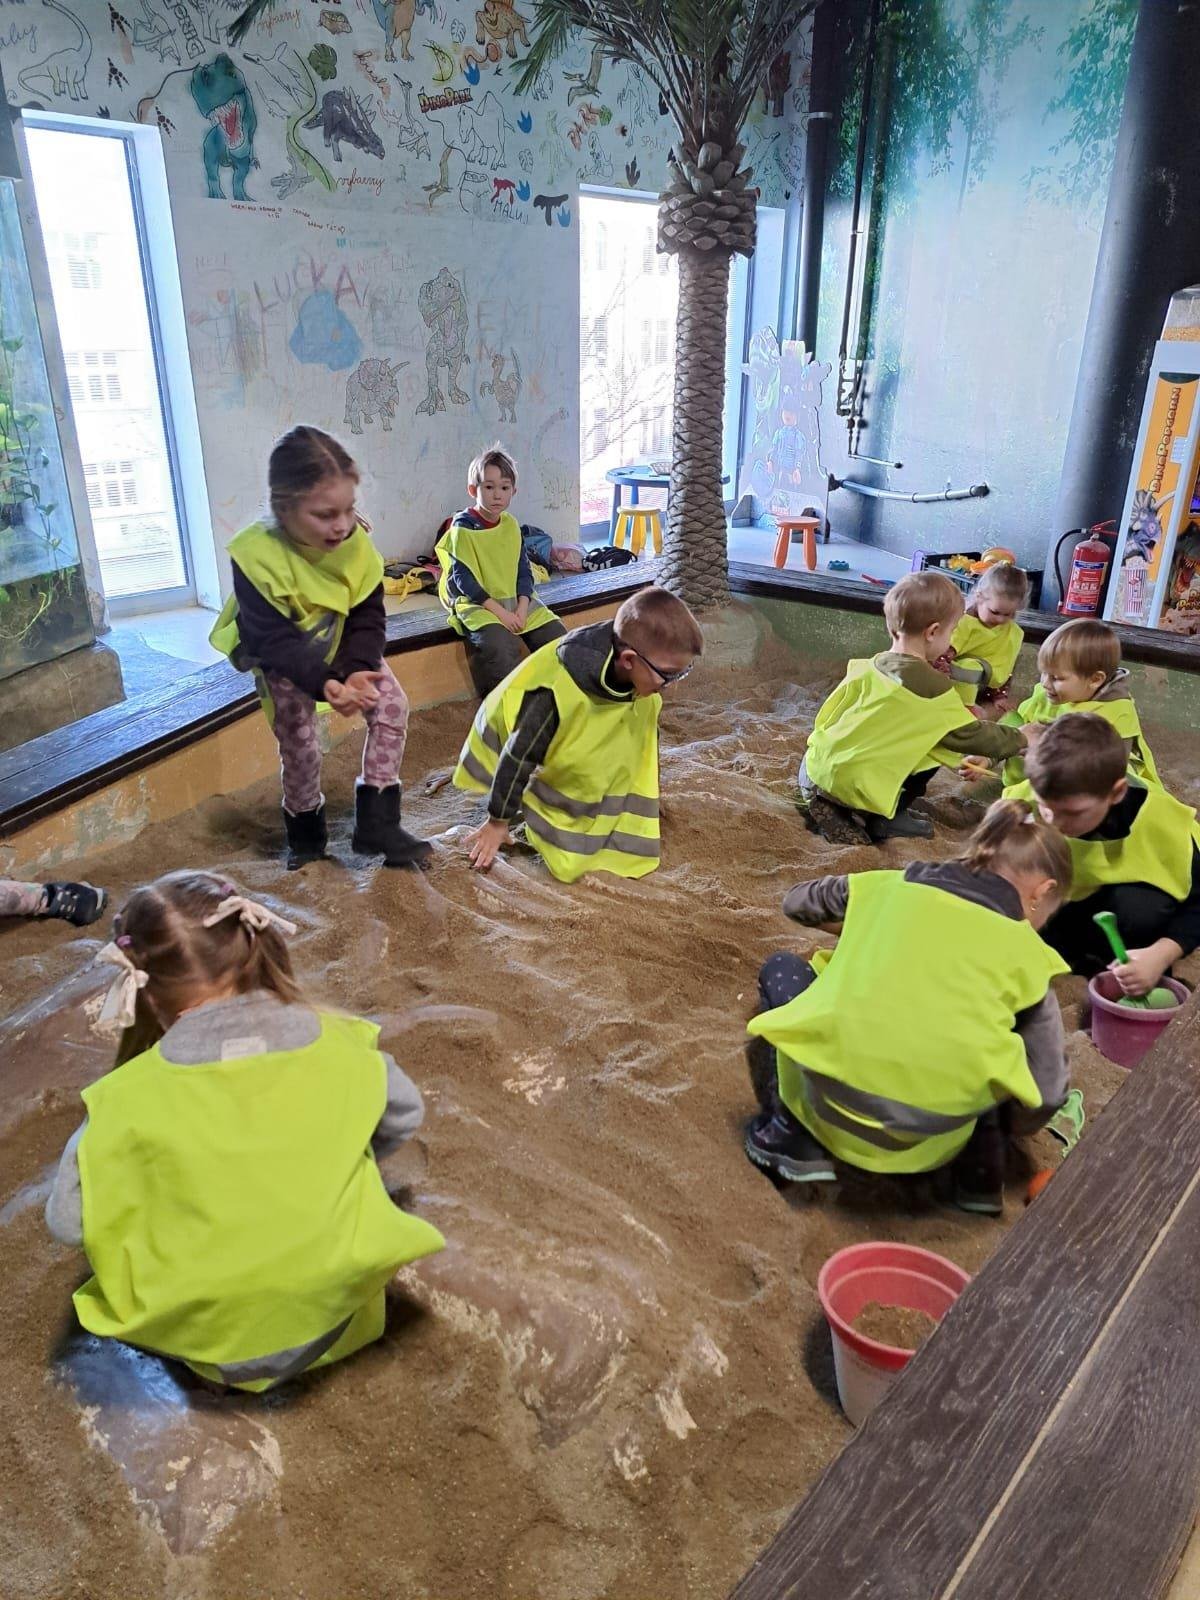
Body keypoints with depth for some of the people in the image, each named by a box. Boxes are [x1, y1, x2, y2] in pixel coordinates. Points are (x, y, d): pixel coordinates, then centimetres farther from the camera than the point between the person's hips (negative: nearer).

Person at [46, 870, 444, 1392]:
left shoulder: (131, 1098, -20)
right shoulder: (337, 1040, -13)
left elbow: (67, 1221, -11)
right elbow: (404, 1118, 2)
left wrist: (89, 1136, 7)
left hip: (212, 1342, -1)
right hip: (335, 1311, 2)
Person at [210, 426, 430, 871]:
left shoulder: (356, 542, -21)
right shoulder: (257, 554, -32)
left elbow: (368, 619, -15)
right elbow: (274, 639, -32)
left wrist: (355, 669, -33)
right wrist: (323, 682, -45)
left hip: (342, 647, 4)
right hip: (281, 660, -3)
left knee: (392, 706, -11)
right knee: (297, 739, -5)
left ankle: (376, 823, -4)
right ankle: (305, 831, 22)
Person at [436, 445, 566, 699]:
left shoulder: (511, 524, 8)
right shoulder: (462, 528, -9)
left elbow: (523, 570, 9)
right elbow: (463, 578, -13)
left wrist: (522, 607, -9)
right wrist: (498, 611, -19)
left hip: (516, 600, 6)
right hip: (477, 604, -6)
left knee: (558, 637, -5)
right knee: (501, 647, -33)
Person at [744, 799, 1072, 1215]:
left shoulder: (893, 885, 16)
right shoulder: (1027, 955, 13)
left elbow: (798, 903, 33)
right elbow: (1046, 1093, 12)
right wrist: (1000, 1131, 34)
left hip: (833, 1103, -1)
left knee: (781, 970, 28)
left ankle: (792, 1138, 17)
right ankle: (979, 1166, 16)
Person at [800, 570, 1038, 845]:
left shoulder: (866, 668, 8)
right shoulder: (932, 688, -8)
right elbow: (972, 736, 2)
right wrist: (1019, 738, 20)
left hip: (813, 770, 7)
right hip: (851, 787, -6)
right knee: (935, 751, 5)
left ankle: (827, 806, 13)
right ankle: (885, 821, 6)